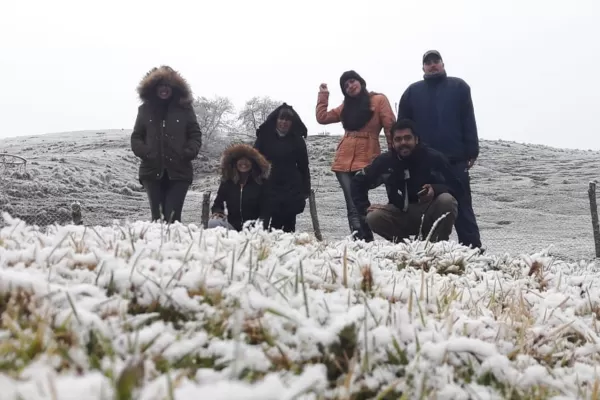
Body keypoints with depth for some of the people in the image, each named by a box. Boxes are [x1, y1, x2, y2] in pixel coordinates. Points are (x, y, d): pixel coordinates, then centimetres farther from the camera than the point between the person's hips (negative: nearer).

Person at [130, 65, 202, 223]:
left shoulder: (184, 109, 7)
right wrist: (145, 152, -6)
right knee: (157, 217, 1)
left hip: (179, 172, -2)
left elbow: (195, 135, 8)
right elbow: (136, 137, 13)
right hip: (152, 172, 2)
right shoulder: (144, 109, 11)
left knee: (172, 217, -10)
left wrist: (188, 153, -10)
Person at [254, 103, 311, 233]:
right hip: (270, 188, -1)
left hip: (292, 188, 1)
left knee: (289, 223, 3)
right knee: (275, 222, -6)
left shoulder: (297, 140, 7)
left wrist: (305, 189, 5)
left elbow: (303, 166, 9)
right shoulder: (265, 137, 4)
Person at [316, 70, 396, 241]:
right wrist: (323, 95, 19)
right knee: (353, 206, -4)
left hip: (366, 160, -5)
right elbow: (322, 117, 20)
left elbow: (390, 128, -2)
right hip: (344, 161, 5)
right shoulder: (346, 106, 20)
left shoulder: (379, 100, 3)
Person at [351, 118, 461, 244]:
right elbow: (358, 182, 5)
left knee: (446, 200, -32)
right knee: (373, 218, -25)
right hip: (401, 214, 2)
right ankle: (402, 242, 3)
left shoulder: (434, 158, -13)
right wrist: (364, 207, -8)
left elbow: (456, 187, -8)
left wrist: (435, 189, -29)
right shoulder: (386, 161, -7)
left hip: (430, 215, -2)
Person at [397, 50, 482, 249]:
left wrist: (471, 152, -4)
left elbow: (469, 122, 3)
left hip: (455, 160, -1)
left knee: (463, 209, 1)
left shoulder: (458, 87, 9)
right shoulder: (412, 91, 13)